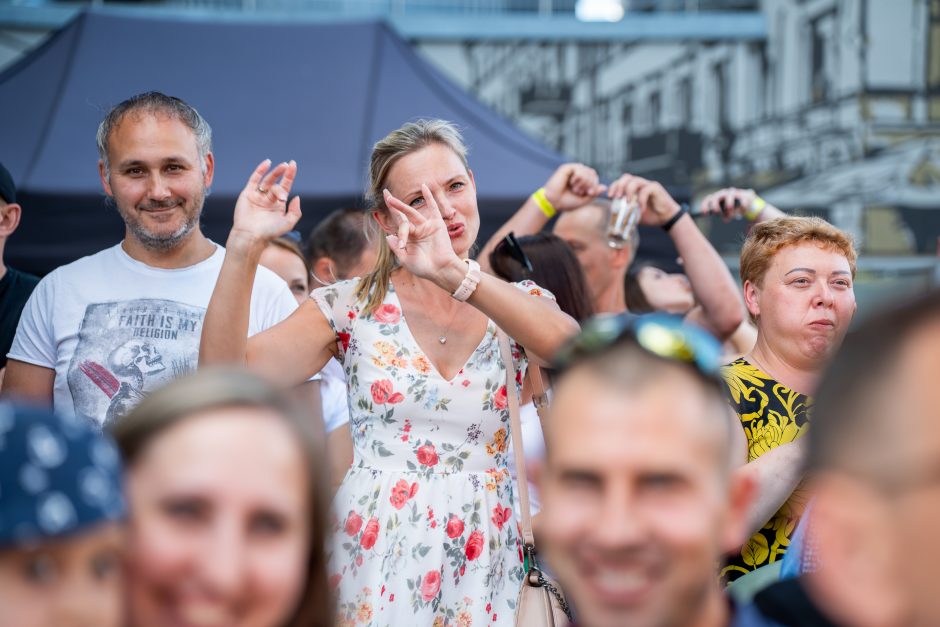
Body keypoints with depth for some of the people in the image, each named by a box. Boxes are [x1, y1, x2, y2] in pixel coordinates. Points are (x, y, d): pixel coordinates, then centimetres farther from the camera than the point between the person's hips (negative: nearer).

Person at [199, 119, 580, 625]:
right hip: (373, 564, -1)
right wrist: (244, 245, -17)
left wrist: (456, 275, -30)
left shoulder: (519, 306, 4)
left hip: (482, 571, 1)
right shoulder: (352, 307, 2)